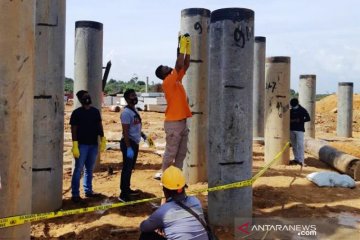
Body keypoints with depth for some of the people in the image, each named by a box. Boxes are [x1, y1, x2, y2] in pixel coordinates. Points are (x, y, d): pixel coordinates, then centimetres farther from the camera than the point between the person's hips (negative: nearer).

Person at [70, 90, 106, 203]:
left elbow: (99, 126, 13)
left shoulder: (95, 111, 9)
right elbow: (74, 129, -8)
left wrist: (103, 139, 5)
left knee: (90, 169, 14)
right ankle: (75, 194, 2)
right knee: (78, 169, -3)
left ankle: (88, 191, 24)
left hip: (94, 144, 5)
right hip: (82, 145, -5)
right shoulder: (77, 112, -5)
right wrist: (75, 145, -14)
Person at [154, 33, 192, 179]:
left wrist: (188, 47, 8)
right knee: (171, 152, -2)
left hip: (182, 121, 9)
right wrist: (182, 46, -13)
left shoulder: (177, 80, 13)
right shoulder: (167, 82, -11)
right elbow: (179, 65, -19)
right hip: (173, 123, -9)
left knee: (181, 153, 11)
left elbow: (186, 65, 14)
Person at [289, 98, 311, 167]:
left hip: (299, 130, -5)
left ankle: (301, 160, -12)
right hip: (291, 130, 5)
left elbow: (308, 118, -3)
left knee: (300, 145, -11)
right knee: (294, 145, 8)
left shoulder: (303, 110, -1)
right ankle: (296, 159, 16)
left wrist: (300, 120, -13)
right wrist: (290, 121, -3)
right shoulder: (291, 111, 11)